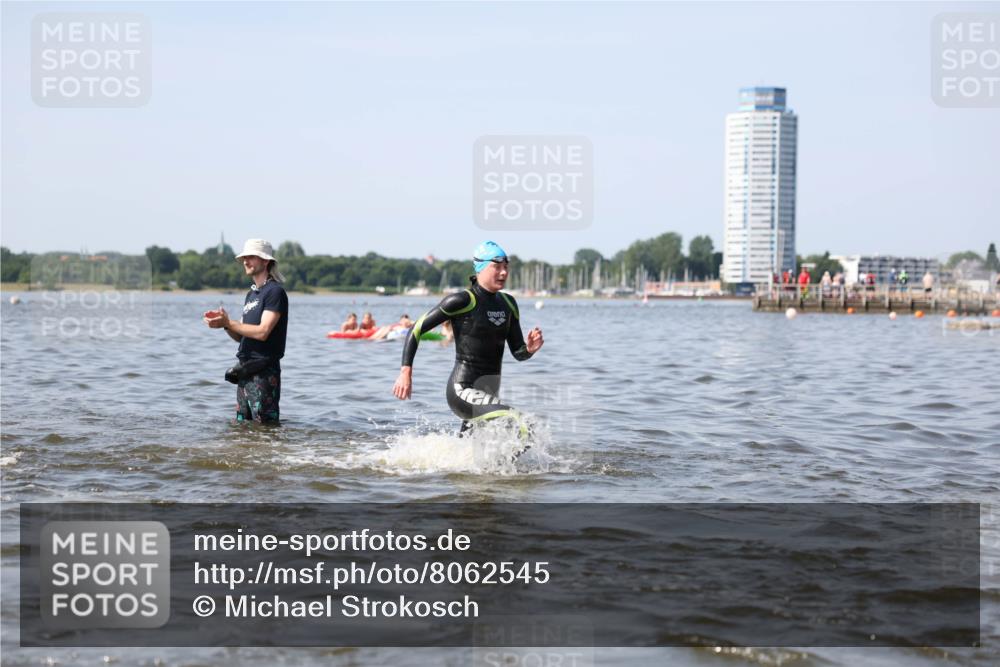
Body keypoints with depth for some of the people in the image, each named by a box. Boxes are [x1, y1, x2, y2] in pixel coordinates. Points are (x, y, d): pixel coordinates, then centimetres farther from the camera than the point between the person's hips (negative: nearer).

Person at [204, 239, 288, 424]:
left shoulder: (275, 292, -11)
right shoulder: (251, 294, 18)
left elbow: (262, 332, -20)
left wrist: (228, 323, -15)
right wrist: (224, 324, -2)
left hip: (264, 372, -9)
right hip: (246, 371, 9)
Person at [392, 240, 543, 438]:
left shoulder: (508, 304, 10)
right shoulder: (461, 301, -11)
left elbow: (517, 353, 12)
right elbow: (417, 329, -8)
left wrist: (530, 349, -11)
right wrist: (406, 372, -15)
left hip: (489, 394, 8)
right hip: (463, 390, -8)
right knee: (518, 423, -28)